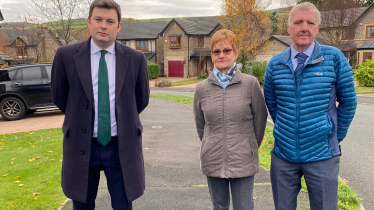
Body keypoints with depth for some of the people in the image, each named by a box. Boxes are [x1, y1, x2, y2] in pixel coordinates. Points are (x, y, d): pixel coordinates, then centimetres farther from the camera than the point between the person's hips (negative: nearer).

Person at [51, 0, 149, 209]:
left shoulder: (135, 58, -4)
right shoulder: (66, 55, -5)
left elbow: (142, 99, 8)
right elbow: (59, 97, 7)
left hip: (122, 146, 0)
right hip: (82, 145, 1)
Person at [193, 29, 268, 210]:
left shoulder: (250, 83, -7)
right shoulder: (202, 88, 0)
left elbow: (260, 120, 2)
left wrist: (251, 148, 10)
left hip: (243, 162, -2)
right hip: (213, 161, 2)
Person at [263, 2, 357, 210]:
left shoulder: (334, 58, -8)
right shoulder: (275, 64, -1)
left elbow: (348, 101, 0)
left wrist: (336, 137, 5)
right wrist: (287, 131, 11)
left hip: (322, 155, -2)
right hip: (283, 154, 2)